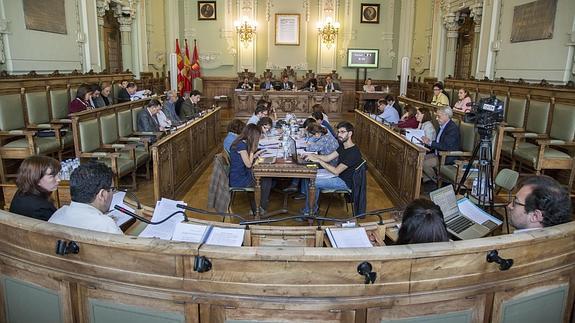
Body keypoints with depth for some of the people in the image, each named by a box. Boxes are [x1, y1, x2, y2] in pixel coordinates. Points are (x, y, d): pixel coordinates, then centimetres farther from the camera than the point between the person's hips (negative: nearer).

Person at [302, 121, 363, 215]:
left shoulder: (353, 152, -27)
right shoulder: (343, 146, 4)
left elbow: (336, 171, -28)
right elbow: (328, 158, 8)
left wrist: (318, 160, -27)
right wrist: (312, 156, -8)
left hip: (345, 182, -10)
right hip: (338, 175, 10)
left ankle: (309, 212, 3)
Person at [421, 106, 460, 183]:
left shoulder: (453, 128, -19)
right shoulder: (442, 126, 10)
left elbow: (446, 147, -26)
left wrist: (430, 143, -26)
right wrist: (428, 142, -4)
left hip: (448, 157, -10)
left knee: (425, 164, -21)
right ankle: (426, 178, 8)